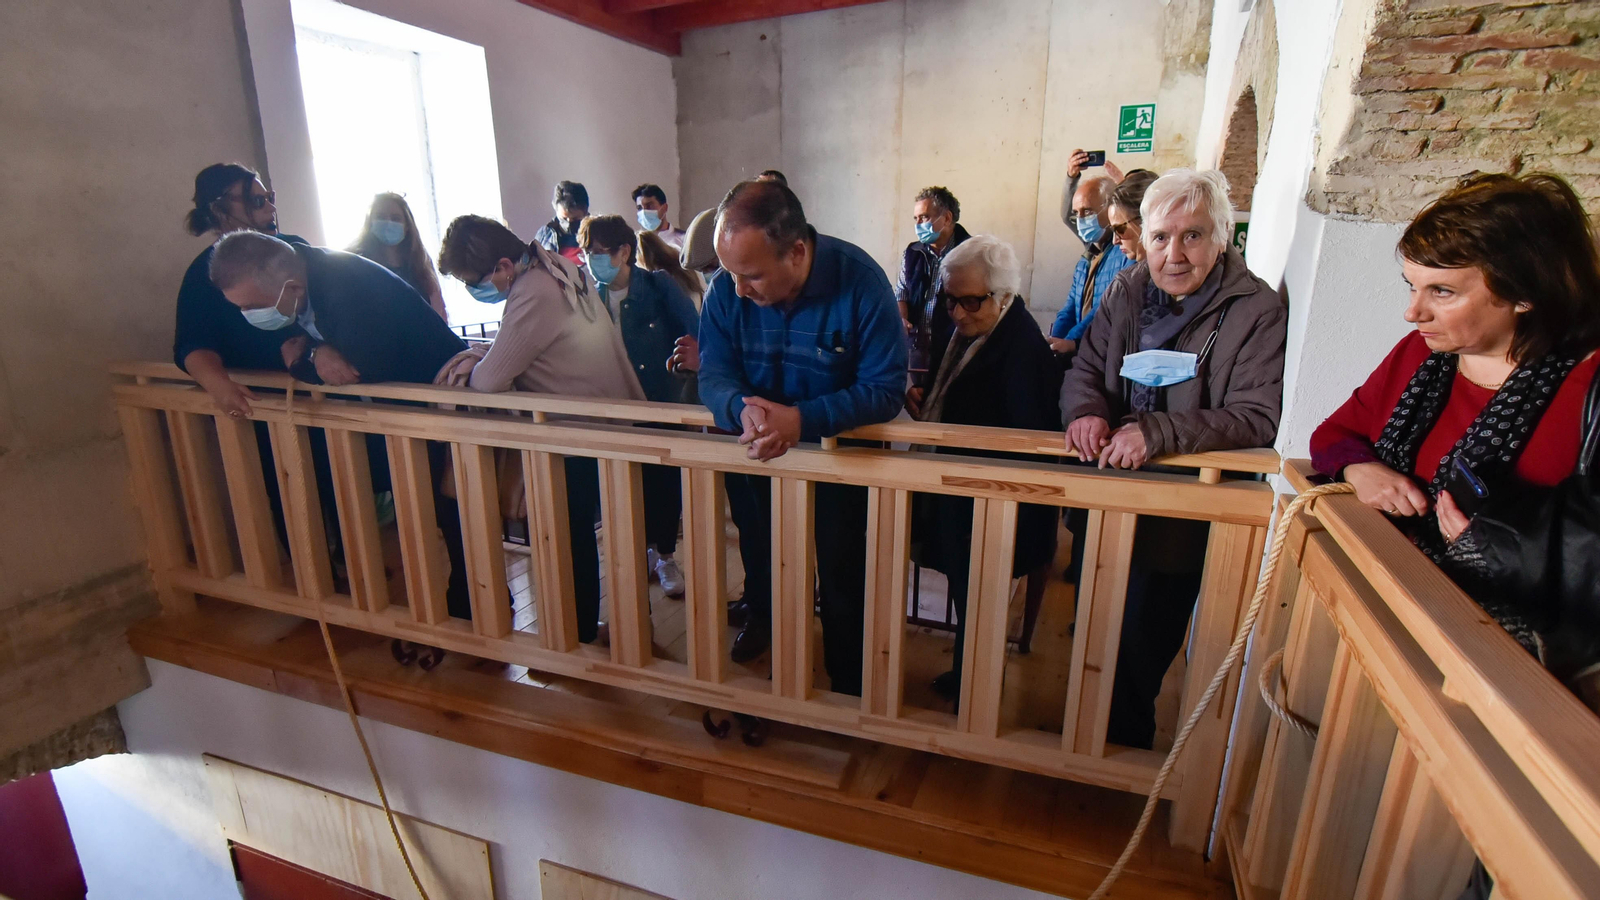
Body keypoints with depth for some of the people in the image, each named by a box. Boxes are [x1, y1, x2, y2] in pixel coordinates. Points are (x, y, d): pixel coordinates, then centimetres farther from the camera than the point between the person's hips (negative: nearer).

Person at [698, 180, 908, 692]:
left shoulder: (860, 281, -27)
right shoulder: (727, 289, -17)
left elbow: (886, 389, -28)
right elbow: (713, 373, -14)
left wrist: (803, 419, -43)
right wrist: (742, 409, -39)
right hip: (758, 450, 3)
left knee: (842, 574, 4)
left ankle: (848, 683, 28)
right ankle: (763, 618, 55)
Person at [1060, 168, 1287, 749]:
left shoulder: (1258, 312, -12)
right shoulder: (1127, 291, 3)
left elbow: (1258, 417, -19)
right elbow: (1084, 367, 4)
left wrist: (1158, 433, -32)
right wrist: (1085, 409, -20)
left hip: (1179, 522, -5)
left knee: (1139, 648, 6)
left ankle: (1126, 747, 34)